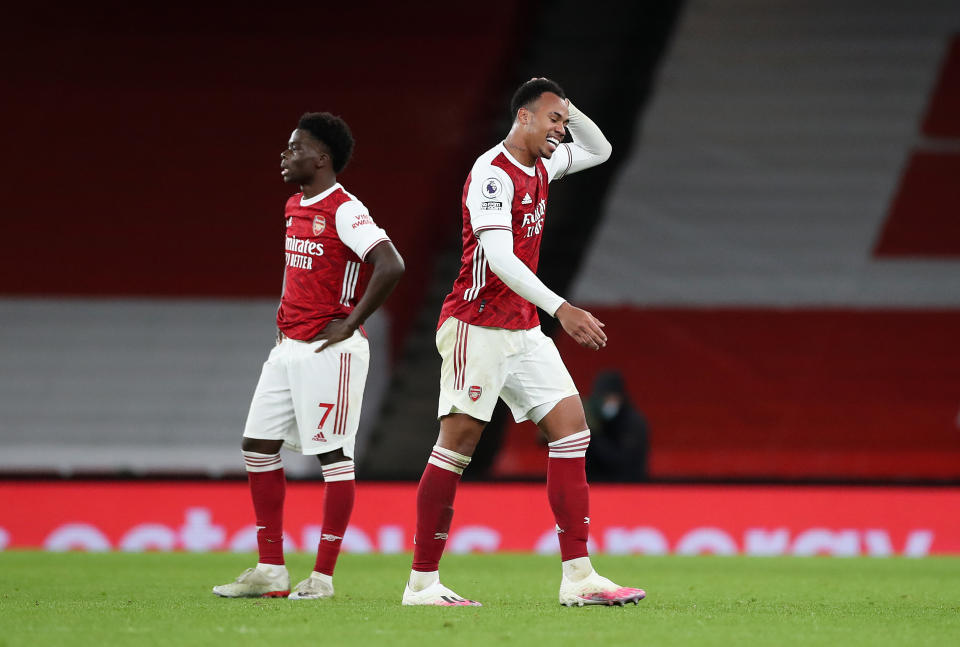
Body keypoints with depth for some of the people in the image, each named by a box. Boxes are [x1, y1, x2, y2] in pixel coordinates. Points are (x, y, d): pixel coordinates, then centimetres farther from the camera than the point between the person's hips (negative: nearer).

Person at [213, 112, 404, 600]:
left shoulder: (344, 211, -14)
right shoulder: (294, 207, 14)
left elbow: (390, 266, -24)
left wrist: (349, 323, -18)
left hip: (329, 350, -10)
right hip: (289, 346, 10)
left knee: (333, 456, -4)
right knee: (258, 445, 7)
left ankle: (322, 577, -1)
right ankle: (270, 571, 12)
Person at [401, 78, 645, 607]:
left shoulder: (540, 165, 12)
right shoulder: (492, 173, -15)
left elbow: (598, 150, 31)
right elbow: (499, 259, -25)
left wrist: (569, 111, 10)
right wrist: (561, 310, -32)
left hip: (523, 331, 9)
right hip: (478, 326, -9)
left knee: (570, 426, -1)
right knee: (459, 440, -8)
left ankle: (578, 577, -5)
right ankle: (421, 582, -3)